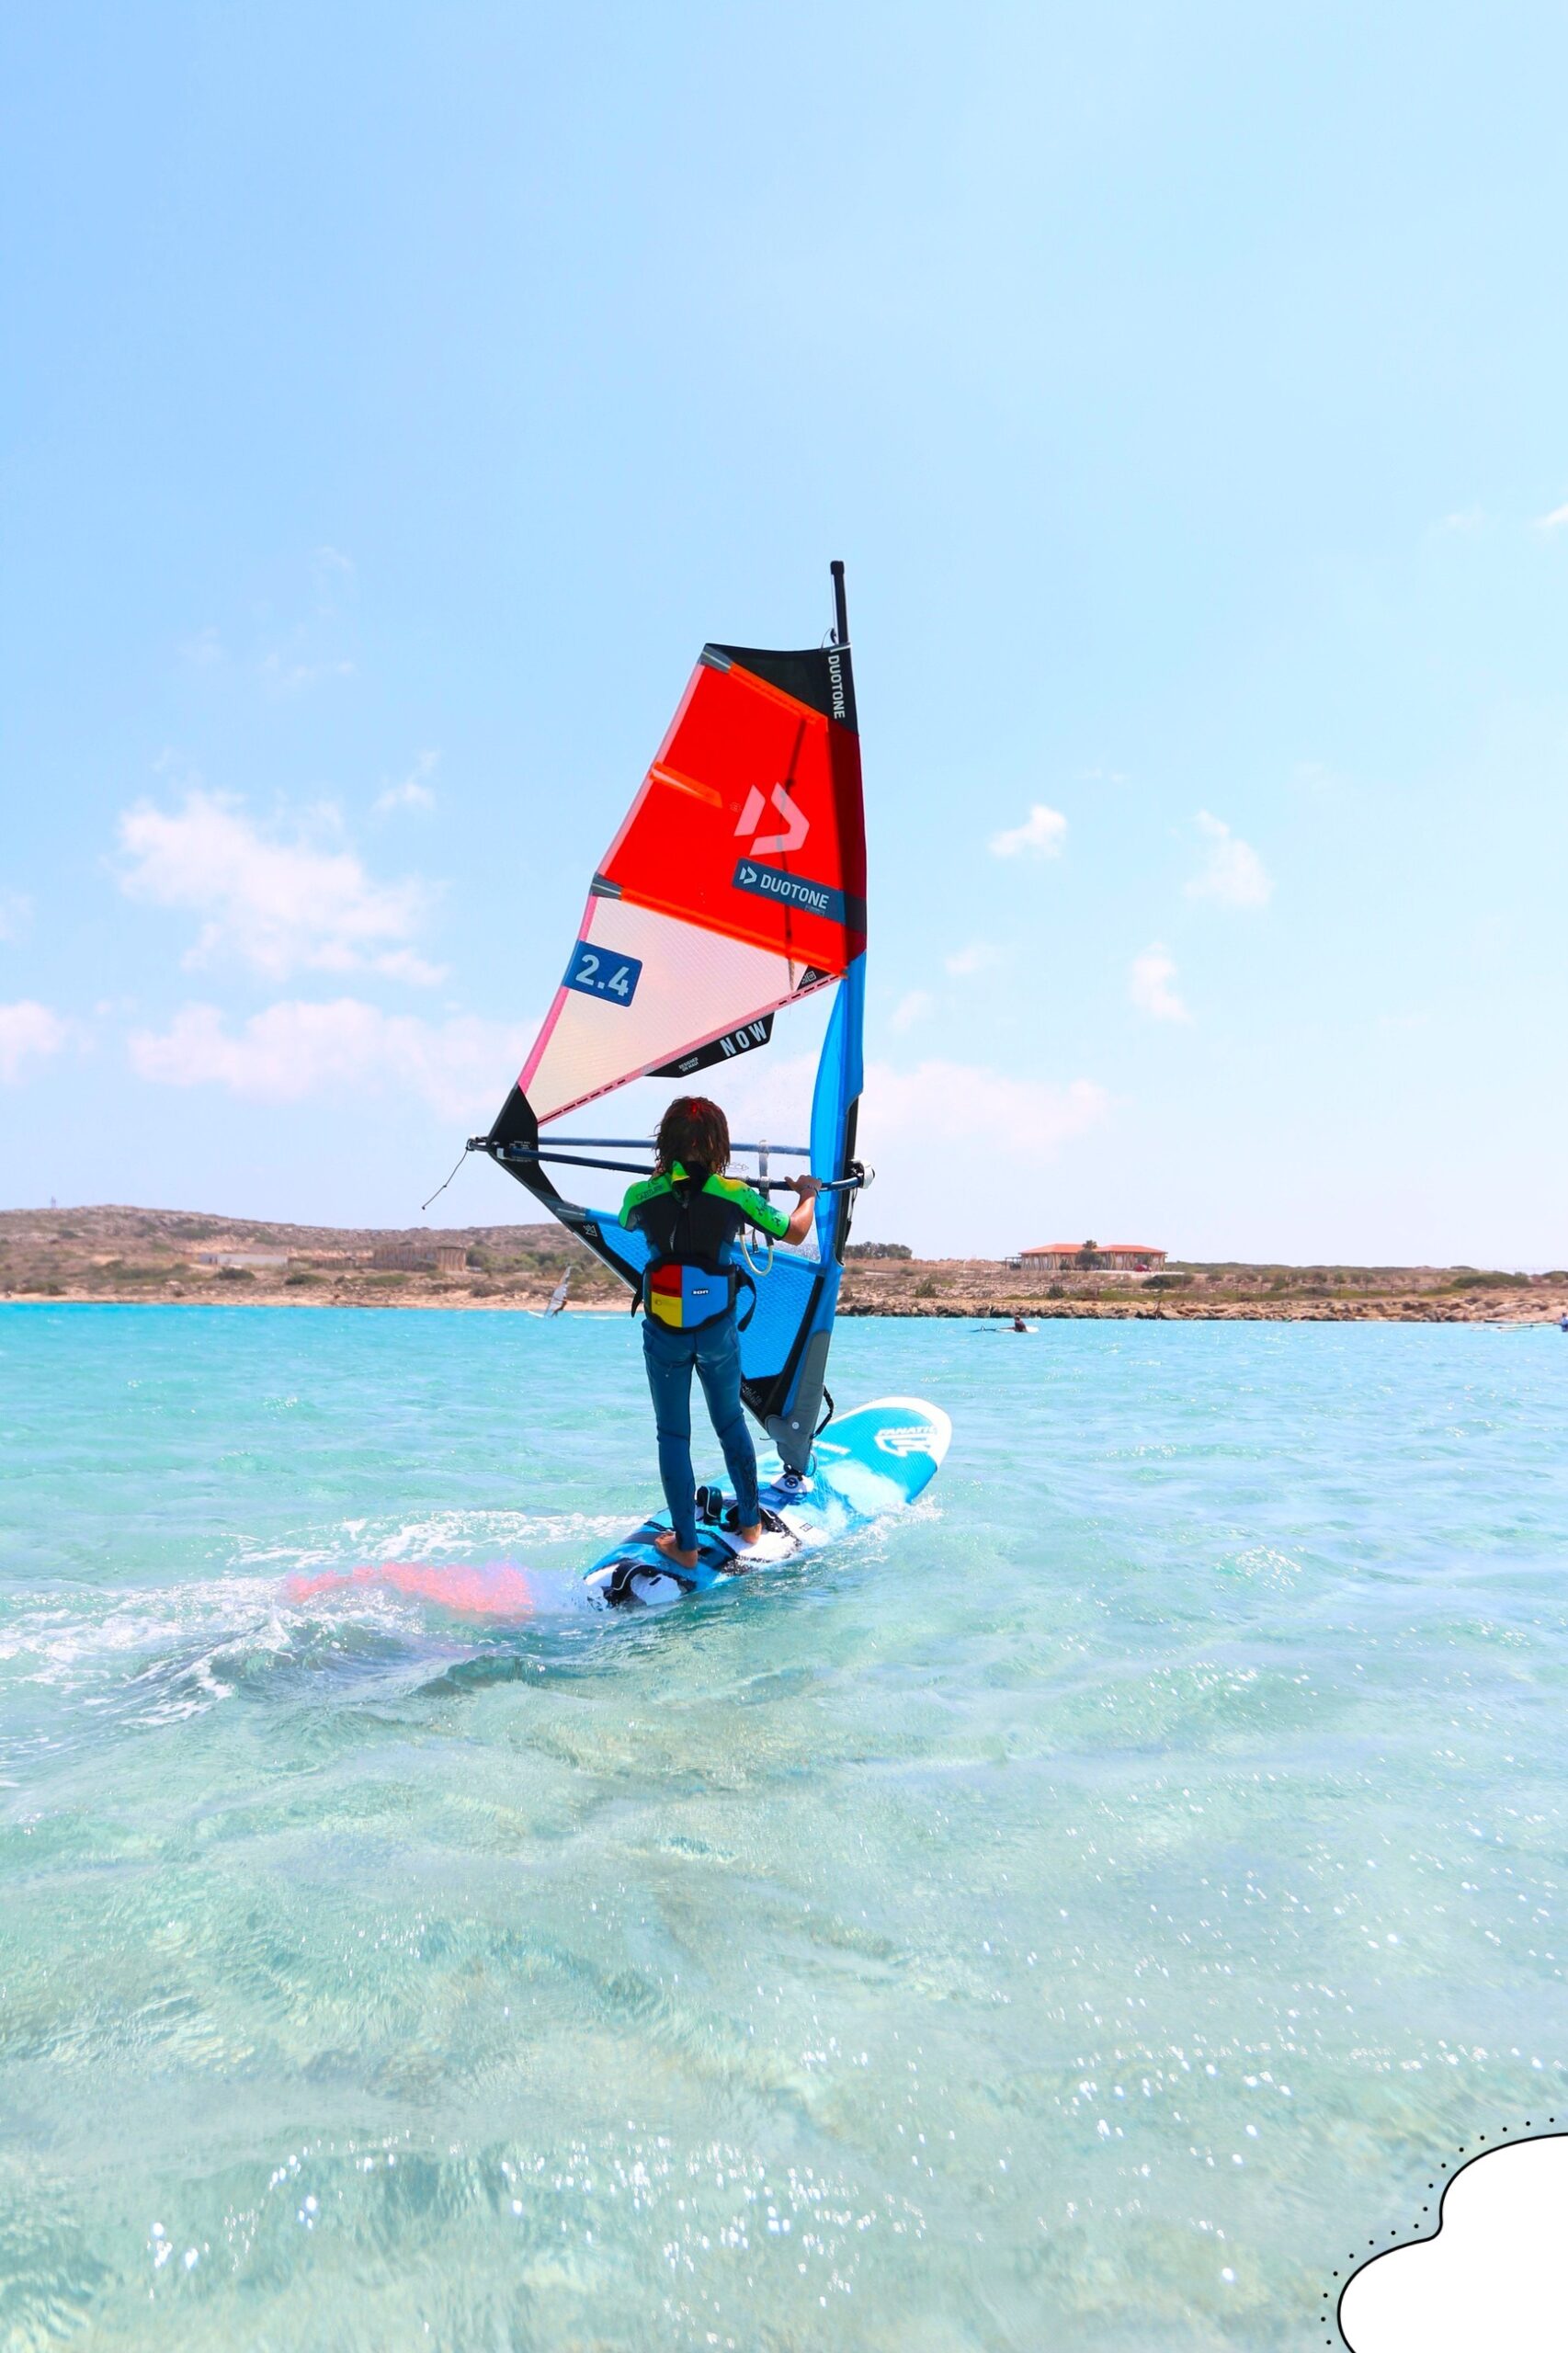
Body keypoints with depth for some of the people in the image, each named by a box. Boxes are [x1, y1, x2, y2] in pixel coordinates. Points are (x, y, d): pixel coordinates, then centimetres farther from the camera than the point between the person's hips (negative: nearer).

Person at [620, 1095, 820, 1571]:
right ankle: (750, 1523, 36)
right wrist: (808, 1193, 25)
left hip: (663, 1334, -1)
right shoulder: (734, 1195, -9)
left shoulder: (642, 1195, -8)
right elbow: (795, 1232, 4)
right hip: (718, 1331, 1)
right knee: (730, 1421, 22)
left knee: (673, 1435, 12)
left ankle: (685, 1546, 16)